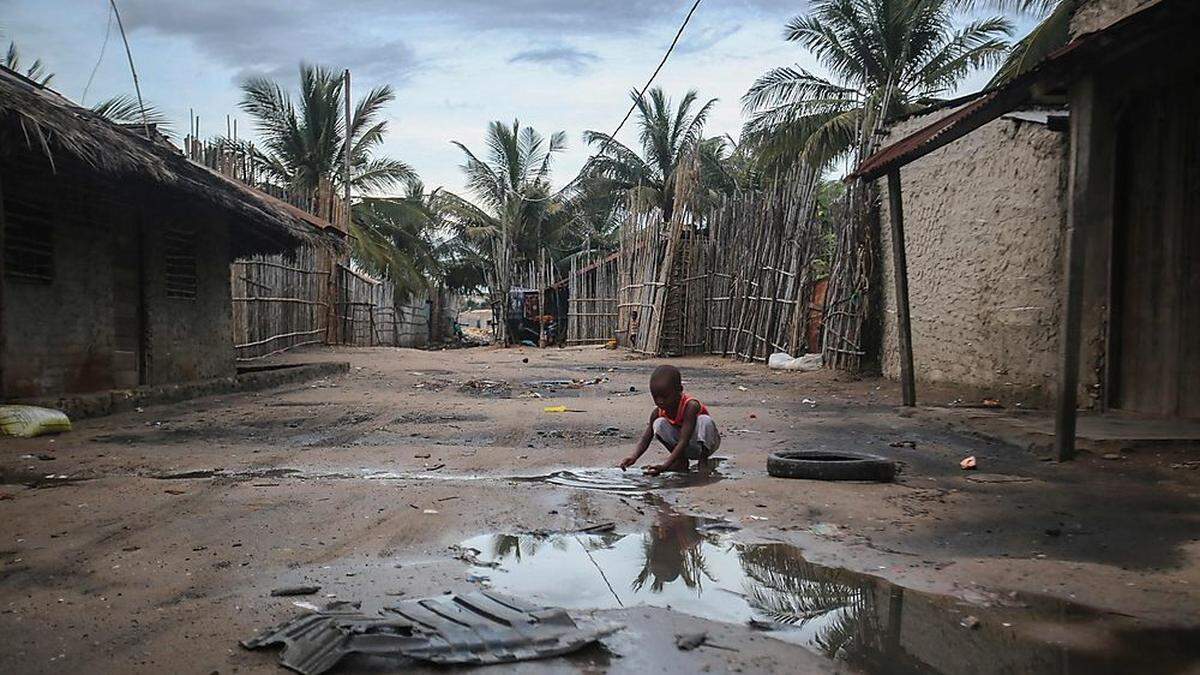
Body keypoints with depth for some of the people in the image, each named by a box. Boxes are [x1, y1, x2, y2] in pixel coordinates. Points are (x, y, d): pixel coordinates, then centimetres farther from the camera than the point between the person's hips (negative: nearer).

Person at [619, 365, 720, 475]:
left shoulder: (691, 406, -31)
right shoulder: (657, 412, -13)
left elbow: (683, 441, -37)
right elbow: (645, 440, -14)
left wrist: (665, 466, -45)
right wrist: (633, 457, -36)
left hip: (705, 442, -4)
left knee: (704, 420, -35)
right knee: (659, 424, -20)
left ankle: (703, 461, -18)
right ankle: (681, 460, -11)